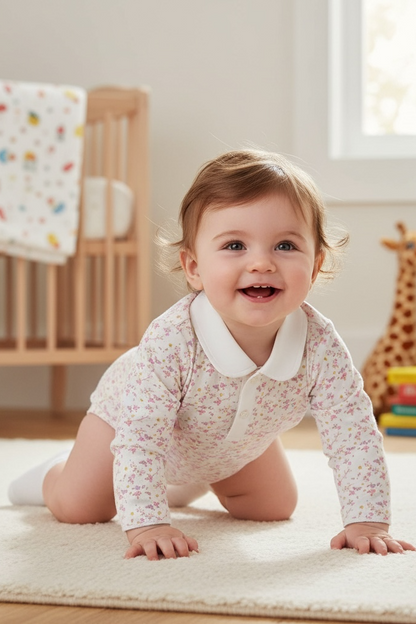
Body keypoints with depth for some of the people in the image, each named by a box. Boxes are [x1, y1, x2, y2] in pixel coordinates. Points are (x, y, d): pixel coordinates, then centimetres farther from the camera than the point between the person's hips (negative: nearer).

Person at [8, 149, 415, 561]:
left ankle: (188, 482, 43)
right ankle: (56, 475, 36)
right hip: (133, 417, -3)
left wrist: (367, 522, -39)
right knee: (77, 510, -1)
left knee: (275, 509, 16)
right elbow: (140, 438, -42)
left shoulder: (321, 346, -37)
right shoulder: (170, 342, -46)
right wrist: (146, 525, -50)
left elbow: (355, 433, -31)